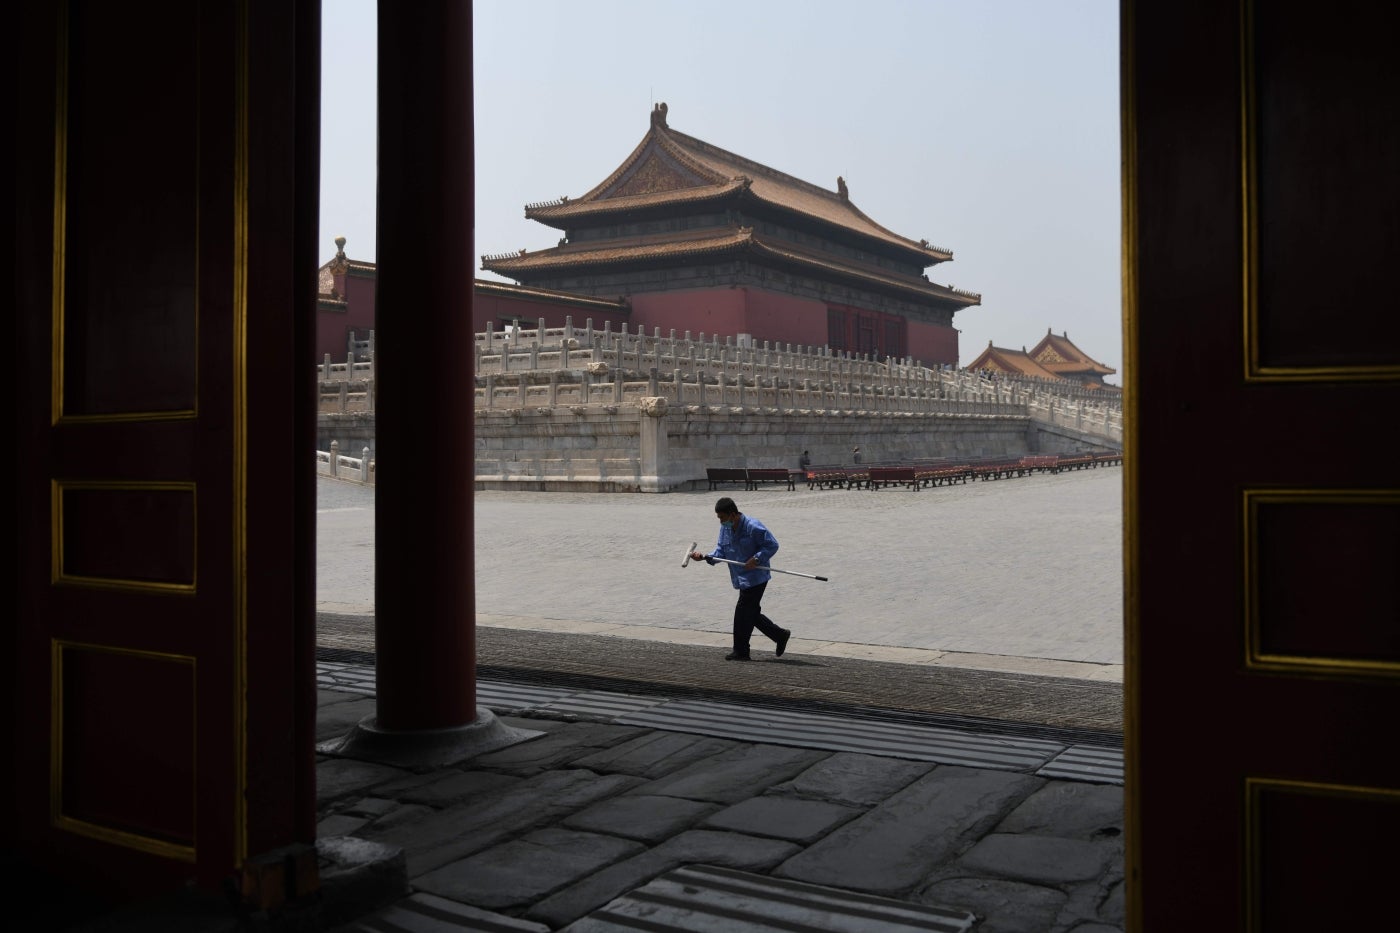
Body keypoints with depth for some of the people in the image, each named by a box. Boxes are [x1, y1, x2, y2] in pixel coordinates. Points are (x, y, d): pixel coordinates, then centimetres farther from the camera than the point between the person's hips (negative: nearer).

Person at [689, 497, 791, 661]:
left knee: (742, 612, -6)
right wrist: (705, 557, -9)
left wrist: (756, 559, -23)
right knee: (752, 613, 13)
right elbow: (721, 550, 8)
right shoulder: (725, 528, 7)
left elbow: (772, 545, -13)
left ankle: (741, 652, 5)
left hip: (755, 578, -9)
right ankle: (781, 636, 28)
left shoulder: (753, 526, -18)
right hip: (742, 579, 9)